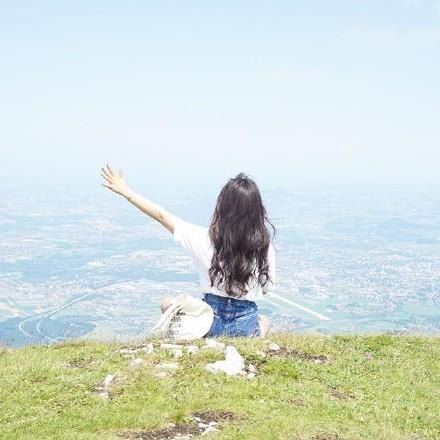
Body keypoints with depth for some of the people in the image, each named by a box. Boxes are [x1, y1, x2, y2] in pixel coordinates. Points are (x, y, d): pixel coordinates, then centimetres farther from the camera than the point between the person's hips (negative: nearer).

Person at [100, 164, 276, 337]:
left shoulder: (207, 239, -15)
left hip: (210, 322, 0)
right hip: (246, 326, 1)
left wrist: (125, 191, 1)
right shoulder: (264, 245, -13)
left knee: (168, 304, 29)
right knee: (264, 321, 38)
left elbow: (162, 216, -7)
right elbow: (265, 289, -2)